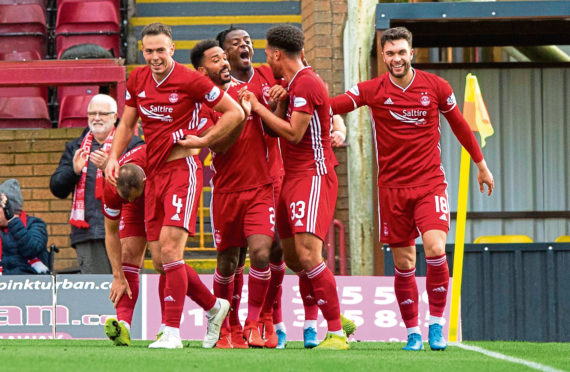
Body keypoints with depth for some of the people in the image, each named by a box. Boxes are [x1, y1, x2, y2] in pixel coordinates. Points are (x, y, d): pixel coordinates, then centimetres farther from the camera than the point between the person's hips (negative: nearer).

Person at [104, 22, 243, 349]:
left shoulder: (190, 80, -10)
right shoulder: (137, 80, 8)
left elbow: (235, 113, -5)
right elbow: (127, 124, 21)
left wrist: (203, 141, -8)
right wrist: (114, 158, 7)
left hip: (183, 169, -7)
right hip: (154, 172, 7)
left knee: (170, 250, -17)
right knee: (161, 259, 6)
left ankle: (172, 332, -15)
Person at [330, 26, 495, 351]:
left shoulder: (436, 87, 1)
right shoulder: (372, 90, -1)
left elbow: (459, 126, 14)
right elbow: (331, 106, -12)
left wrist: (481, 165, 21)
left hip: (430, 183, -1)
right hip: (392, 187, 1)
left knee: (435, 249, -19)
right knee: (404, 264, 2)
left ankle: (437, 324, -6)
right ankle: (412, 331, 15)